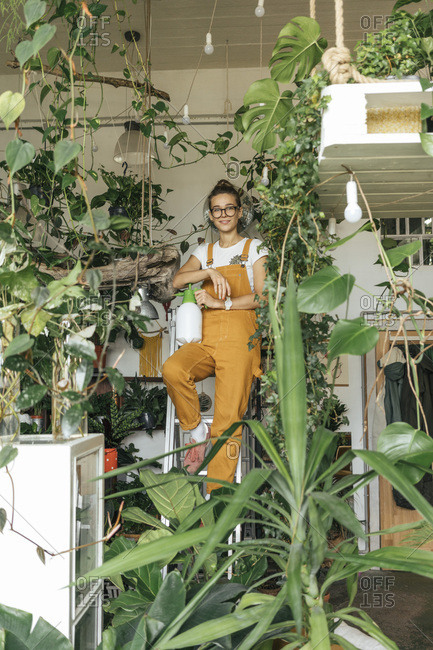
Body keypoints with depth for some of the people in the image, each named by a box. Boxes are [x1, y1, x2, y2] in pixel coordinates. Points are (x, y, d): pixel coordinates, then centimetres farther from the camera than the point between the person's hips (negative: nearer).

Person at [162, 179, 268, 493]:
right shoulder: (205, 252, 21)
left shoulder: (254, 248, 12)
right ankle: (197, 430, -7)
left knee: (228, 419, -13)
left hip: (239, 339, -3)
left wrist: (221, 303, -11)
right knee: (172, 370, -30)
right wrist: (210, 272, -12)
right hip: (205, 337, 3)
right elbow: (178, 281, 4)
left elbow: (262, 297, -1)